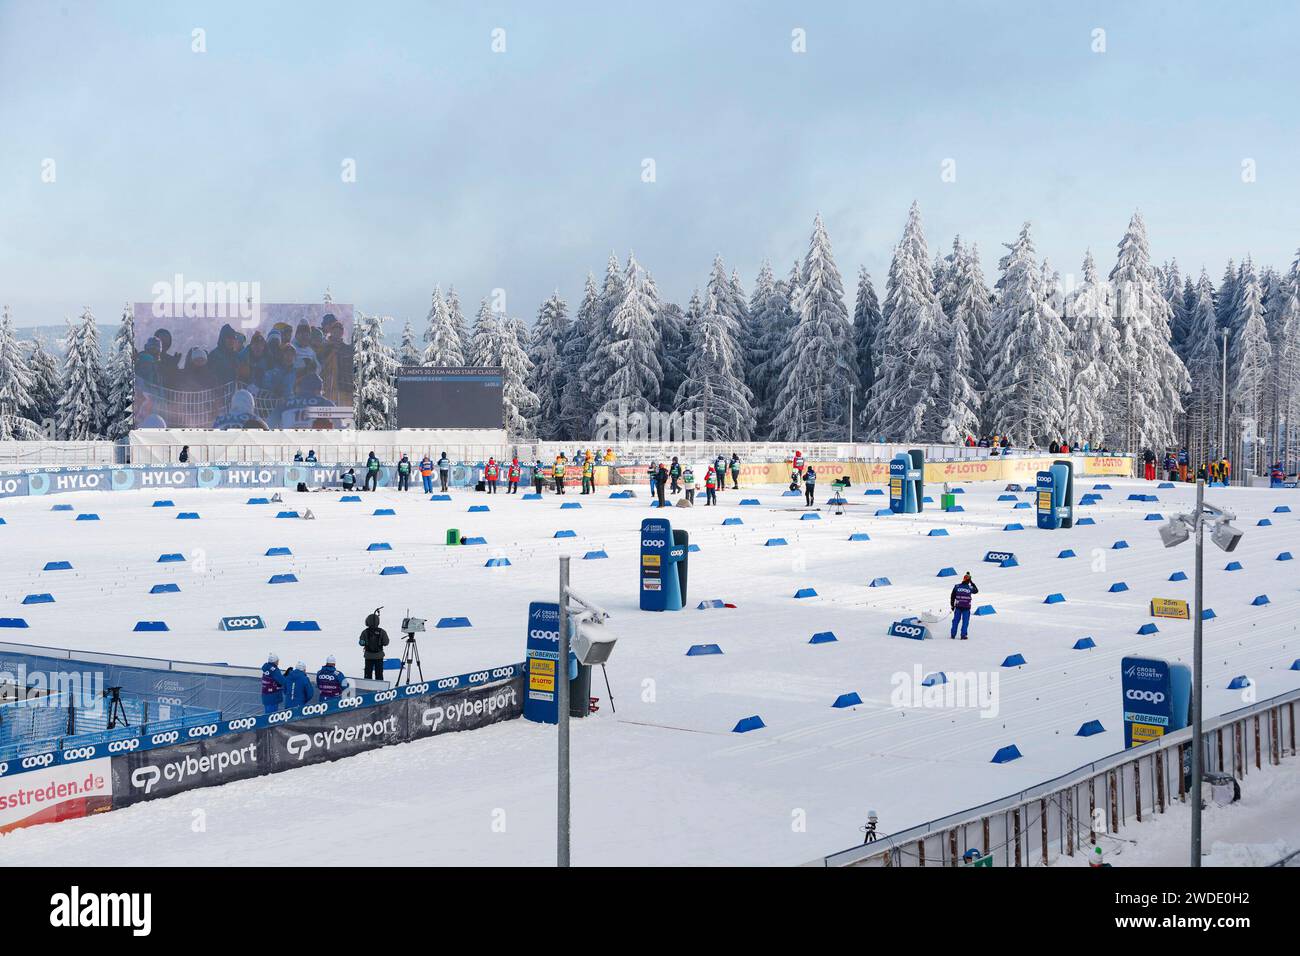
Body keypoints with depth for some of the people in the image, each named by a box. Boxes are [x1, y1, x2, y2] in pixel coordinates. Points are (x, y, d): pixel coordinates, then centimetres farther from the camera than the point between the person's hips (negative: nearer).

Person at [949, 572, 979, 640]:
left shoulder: (957, 586, -1)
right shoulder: (970, 588, -4)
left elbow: (952, 597, 3)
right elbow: (976, 591, 18)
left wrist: (952, 605, 13)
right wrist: (972, 583, 23)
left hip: (958, 606, 2)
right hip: (966, 607, -2)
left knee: (956, 620, 11)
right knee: (965, 621, 6)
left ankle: (953, 634, 14)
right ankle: (963, 635, 3)